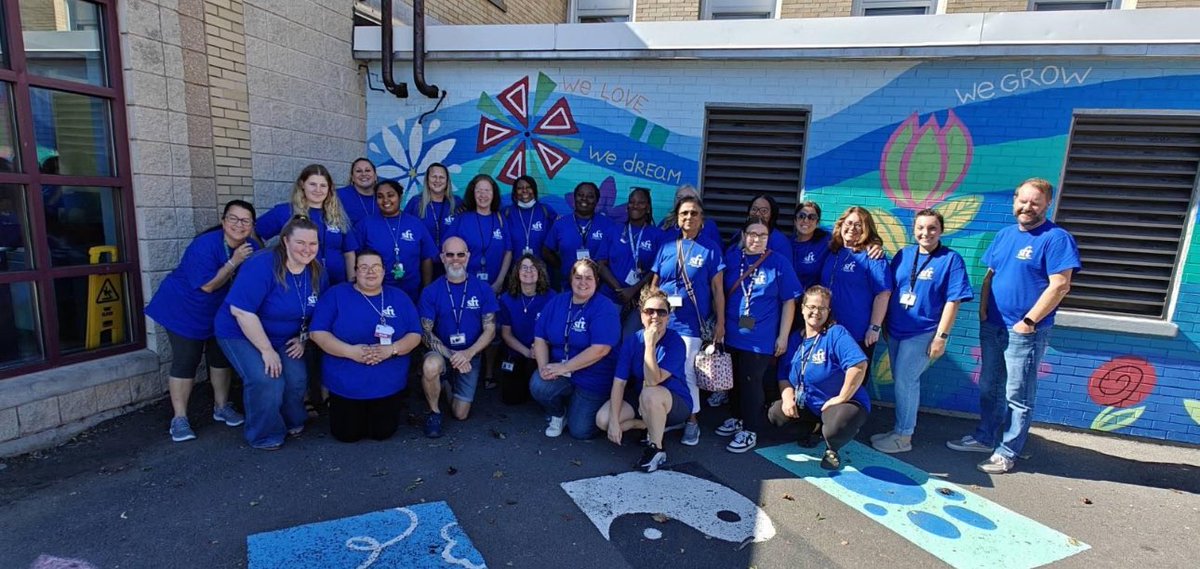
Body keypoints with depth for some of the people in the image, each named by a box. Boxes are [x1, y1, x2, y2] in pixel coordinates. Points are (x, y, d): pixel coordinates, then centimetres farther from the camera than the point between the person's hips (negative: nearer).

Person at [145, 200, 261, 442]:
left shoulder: (252, 247, -11)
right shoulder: (205, 245, -28)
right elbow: (208, 285, -29)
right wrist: (234, 262, -33)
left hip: (220, 311, 6)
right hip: (184, 309, -5)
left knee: (221, 357, 12)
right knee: (186, 361, -4)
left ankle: (221, 407, 27)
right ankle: (179, 418, 6)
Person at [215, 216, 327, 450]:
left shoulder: (317, 273, -7)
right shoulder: (261, 265, -26)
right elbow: (241, 310, -29)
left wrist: (304, 338, -4)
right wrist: (266, 350, -26)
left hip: (284, 338, 5)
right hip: (241, 334, -5)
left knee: (297, 378, -12)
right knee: (267, 380, -23)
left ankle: (293, 423, 18)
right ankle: (264, 435, 2)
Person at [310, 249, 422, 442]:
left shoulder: (399, 298, 4)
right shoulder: (336, 294, -2)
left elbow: (415, 335, 0)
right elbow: (318, 332, -8)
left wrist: (391, 349, -20)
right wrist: (351, 351, -22)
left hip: (388, 383, 1)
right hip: (346, 383, -1)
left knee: (382, 432, 1)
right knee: (347, 434, 1)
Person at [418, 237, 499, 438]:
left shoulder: (483, 289, -5)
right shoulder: (431, 291, -7)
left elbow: (490, 330, -7)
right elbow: (426, 332, -10)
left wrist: (468, 354, -22)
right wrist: (451, 355, -24)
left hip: (470, 356, 2)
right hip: (441, 354, -1)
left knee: (460, 414, 2)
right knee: (431, 366, -37)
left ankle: (449, 385, 36)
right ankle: (434, 411, -7)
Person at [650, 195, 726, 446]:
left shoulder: (710, 249, 1)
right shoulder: (666, 245, 8)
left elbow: (717, 289, 0)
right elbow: (654, 283, 11)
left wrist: (720, 322, -3)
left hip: (691, 322, -3)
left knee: (686, 372, -2)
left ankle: (692, 421, 15)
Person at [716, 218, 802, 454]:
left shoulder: (779, 262, -5)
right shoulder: (730, 258, 2)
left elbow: (789, 302, -4)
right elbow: (720, 293, 10)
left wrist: (783, 336, -6)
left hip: (761, 339, -3)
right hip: (732, 335, 4)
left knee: (752, 383, 2)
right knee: (736, 380, 16)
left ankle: (750, 431, 18)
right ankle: (738, 418, 37)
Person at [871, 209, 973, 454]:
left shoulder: (951, 259, -7)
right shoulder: (903, 255, 7)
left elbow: (953, 301, -11)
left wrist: (941, 336, -14)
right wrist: (885, 325, 12)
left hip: (923, 333, -5)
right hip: (896, 330, 5)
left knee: (904, 381, -2)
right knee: (902, 382, 15)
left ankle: (903, 437, 13)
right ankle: (901, 429, 29)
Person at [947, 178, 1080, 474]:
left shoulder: (1056, 238, -10)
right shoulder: (1004, 235, 11)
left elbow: (1060, 285, -16)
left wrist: (1028, 321, -17)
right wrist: (983, 310, 4)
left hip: (1025, 331, -7)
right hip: (992, 326, 7)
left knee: (1017, 396, 4)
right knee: (989, 388, 17)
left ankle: (1007, 452, 15)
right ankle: (984, 438, 31)